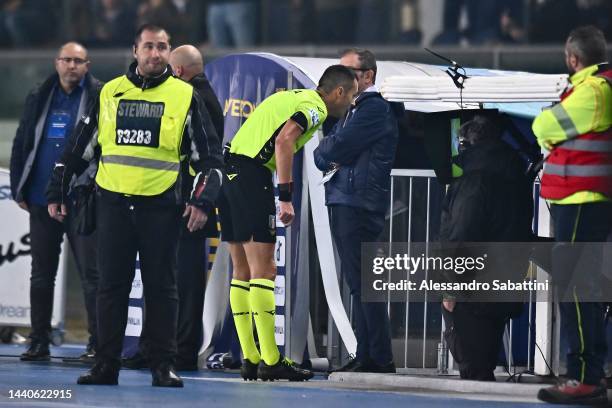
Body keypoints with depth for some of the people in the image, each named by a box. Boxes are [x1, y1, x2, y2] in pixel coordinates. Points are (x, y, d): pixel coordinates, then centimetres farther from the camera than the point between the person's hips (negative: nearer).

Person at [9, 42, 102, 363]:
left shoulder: (100, 98, -2)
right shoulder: (39, 98, 11)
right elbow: (21, 144, 14)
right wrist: (19, 189, 7)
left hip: (82, 200, -5)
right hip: (42, 200, 5)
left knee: (91, 273, -4)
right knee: (41, 273, 9)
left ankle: (97, 343, -2)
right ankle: (39, 342, 14)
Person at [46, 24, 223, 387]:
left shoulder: (185, 96, 3)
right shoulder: (110, 93, 8)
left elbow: (210, 156, 4)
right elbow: (79, 148, 15)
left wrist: (202, 201, -7)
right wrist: (57, 192, 13)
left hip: (162, 205, -2)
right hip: (114, 203, 2)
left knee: (161, 286, 1)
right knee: (112, 285, 4)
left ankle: (164, 364, 6)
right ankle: (106, 364, 8)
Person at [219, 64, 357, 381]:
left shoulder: (290, 97, 25)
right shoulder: (314, 106, -3)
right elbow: (284, 141, -18)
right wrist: (286, 197, -20)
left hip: (229, 169, 9)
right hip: (251, 173, -9)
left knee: (242, 272, 10)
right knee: (264, 270, -8)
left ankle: (250, 359, 12)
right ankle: (270, 361, -9)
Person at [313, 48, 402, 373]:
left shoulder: (376, 108, -9)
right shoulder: (349, 110, 22)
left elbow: (338, 147, -17)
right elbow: (322, 154, 20)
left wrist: (326, 149, 5)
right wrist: (328, 159, -3)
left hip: (359, 205, -10)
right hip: (341, 202, 10)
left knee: (362, 282, -11)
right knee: (358, 284, 9)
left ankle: (380, 358, -11)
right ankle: (366, 356, 12)